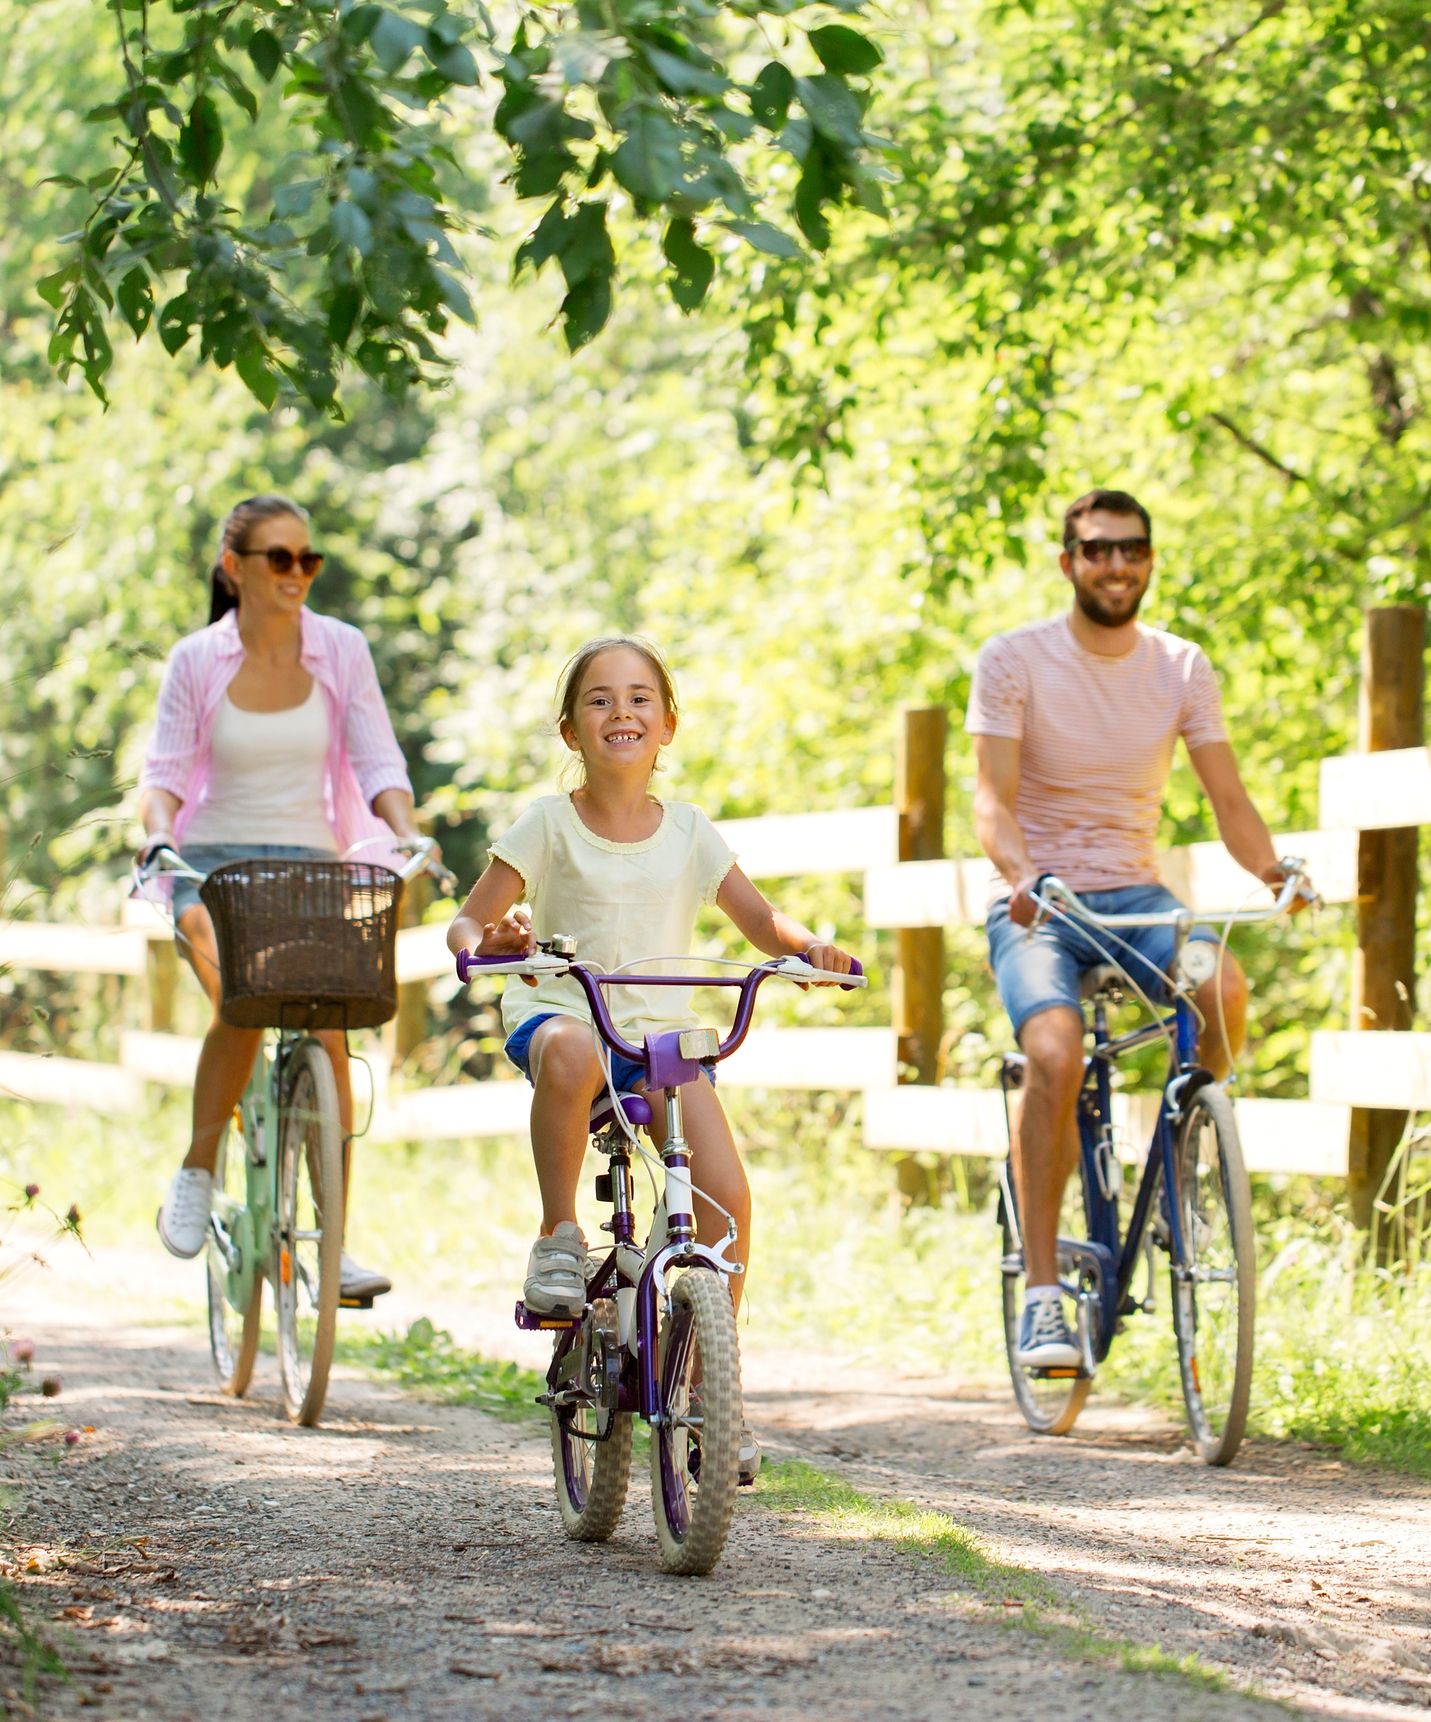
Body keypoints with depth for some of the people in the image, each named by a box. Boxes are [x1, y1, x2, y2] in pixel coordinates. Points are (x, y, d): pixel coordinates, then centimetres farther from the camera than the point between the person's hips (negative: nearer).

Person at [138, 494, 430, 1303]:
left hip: (310, 865, 1)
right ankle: (197, 1176, -9)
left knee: (326, 1037, -16)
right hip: (215, 862, -1)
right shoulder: (197, 660, 0)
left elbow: (377, 762, 0)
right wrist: (159, 831, -20)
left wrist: (407, 834, -18)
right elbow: (166, 771, 1)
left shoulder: (342, 651, 2)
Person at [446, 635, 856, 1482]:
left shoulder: (688, 832, 7)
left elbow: (759, 918, 11)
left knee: (726, 1190, -19)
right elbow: (468, 921, 0)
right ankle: (559, 1237, -22)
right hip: (561, 1009, -2)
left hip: (663, 1029, 3)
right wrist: (487, 941, -24)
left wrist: (806, 946, -12)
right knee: (571, 1055, -42)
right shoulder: (550, 825, 0)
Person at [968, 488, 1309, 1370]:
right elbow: (993, 795, -14)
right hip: (1037, 903, -3)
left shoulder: (1182, 668, 5)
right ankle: (1042, 1292, -24)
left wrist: (1271, 867, -22)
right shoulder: (1014, 660, -5)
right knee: (1057, 1056, -31)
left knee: (1224, 988, -30)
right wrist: (1022, 875, -34)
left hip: (1136, 895, 3)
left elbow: (1227, 795, 0)